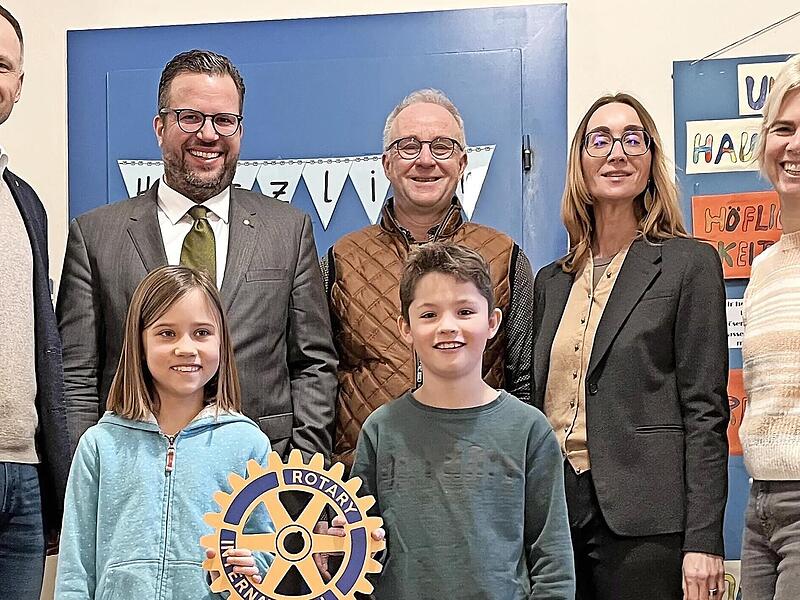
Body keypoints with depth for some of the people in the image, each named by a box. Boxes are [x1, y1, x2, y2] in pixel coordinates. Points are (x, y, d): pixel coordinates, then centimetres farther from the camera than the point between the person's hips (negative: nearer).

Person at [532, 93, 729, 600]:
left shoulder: (689, 263, 0)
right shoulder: (551, 282, 15)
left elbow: (705, 411, -6)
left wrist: (703, 540, -12)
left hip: (642, 520, -5)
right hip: (553, 507, 5)